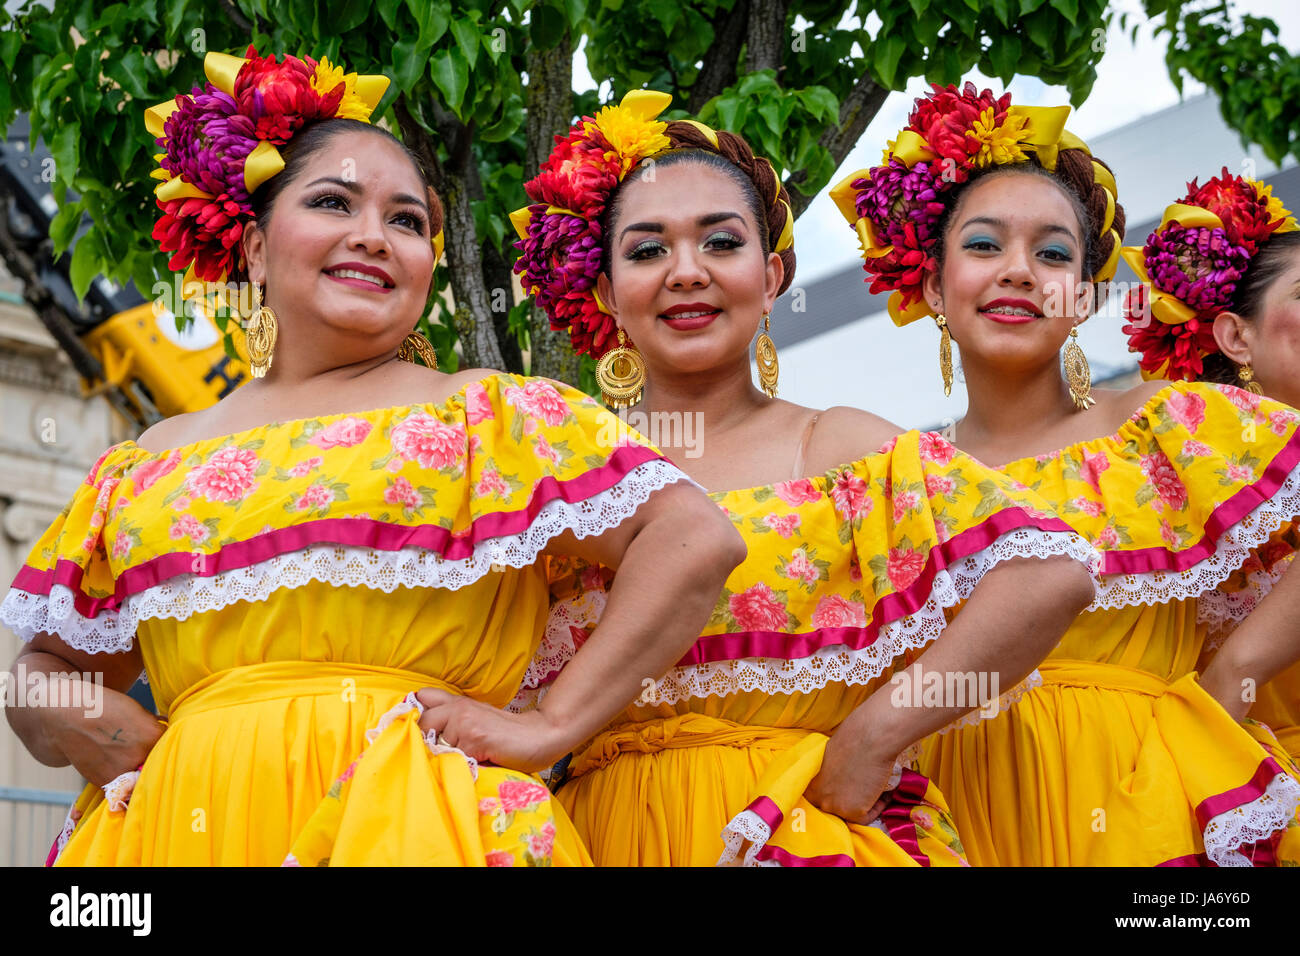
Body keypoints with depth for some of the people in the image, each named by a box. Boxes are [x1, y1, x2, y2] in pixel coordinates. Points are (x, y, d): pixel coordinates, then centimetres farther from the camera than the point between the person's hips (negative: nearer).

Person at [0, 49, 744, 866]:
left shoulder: (489, 415, 6)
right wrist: (71, 726, 2)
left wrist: (550, 727, -9)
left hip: (406, 824, -3)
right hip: (184, 822, 3)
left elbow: (698, 539, -3)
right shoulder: (151, 464, 18)